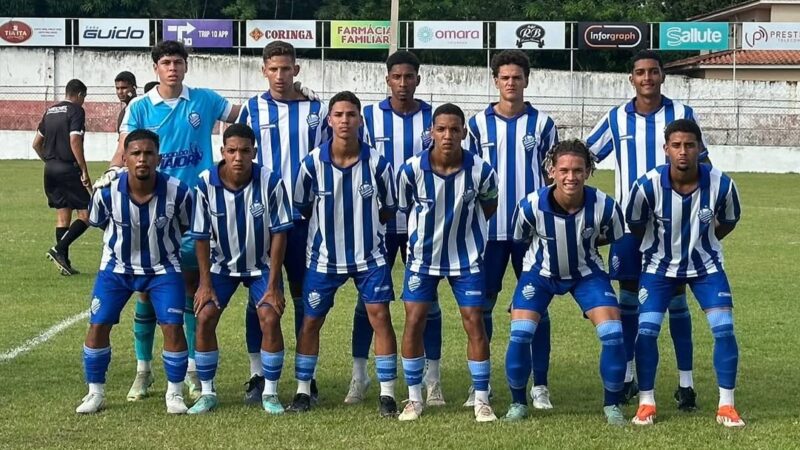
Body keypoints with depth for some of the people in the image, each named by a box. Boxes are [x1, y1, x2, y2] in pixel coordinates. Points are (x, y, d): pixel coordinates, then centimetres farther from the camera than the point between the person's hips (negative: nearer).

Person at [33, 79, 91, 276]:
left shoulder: (50, 111, 15)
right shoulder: (76, 111, -7)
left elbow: (36, 143, 18)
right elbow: (74, 141, -18)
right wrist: (84, 171, -16)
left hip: (50, 169, 8)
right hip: (69, 169, -8)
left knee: (62, 216, 11)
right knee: (86, 215, -3)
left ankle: (65, 263, 10)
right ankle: (59, 249, -16)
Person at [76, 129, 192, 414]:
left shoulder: (177, 192, -23)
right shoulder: (107, 192, -22)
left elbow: (186, 226, -2)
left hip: (163, 268, -1)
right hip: (117, 268, 1)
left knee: (173, 326, -12)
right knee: (98, 325, -5)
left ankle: (175, 393, 8)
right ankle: (95, 393, 13)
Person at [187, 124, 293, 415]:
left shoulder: (270, 182, -23)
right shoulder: (206, 183, -19)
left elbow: (279, 234, -15)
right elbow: (202, 236, -8)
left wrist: (273, 285, -15)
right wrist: (205, 282, -9)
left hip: (261, 265, -1)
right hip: (222, 265, 1)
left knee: (270, 319, -16)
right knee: (205, 317, -11)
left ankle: (270, 393, 0)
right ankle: (207, 393, 4)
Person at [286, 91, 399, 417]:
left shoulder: (377, 163, -11)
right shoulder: (313, 163, -11)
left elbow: (388, 209, 3)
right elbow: (302, 207, 3)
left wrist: (363, 226, 3)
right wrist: (328, 227, 5)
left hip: (369, 255, -1)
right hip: (324, 256, 1)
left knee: (380, 316, -7)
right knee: (311, 320, 5)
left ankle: (387, 394, 0)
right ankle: (302, 391, 18)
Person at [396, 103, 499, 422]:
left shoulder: (481, 171, -17)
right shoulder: (411, 170, -18)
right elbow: (405, 209, 0)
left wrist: (464, 228, 9)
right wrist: (432, 232, 8)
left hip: (467, 259, 0)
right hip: (423, 257, 0)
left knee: (475, 323, -3)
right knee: (413, 322, -2)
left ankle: (482, 401, 7)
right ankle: (414, 399, 12)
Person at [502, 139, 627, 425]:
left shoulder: (604, 206, -27)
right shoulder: (531, 206, -29)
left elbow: (612, 237, -3)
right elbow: (520, 239, -6)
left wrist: (580, 244, -2)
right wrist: (549, 250, -2)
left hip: (587, 272, 0)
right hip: (541, 272, 0)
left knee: (613, 333, -14)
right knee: (520, 334, -14)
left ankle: (612, 405, 7)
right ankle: (518, 402, 10)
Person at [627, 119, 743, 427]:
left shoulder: (721, 184, -21)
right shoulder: (648, 185, -24)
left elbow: (729, 221, 1)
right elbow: (635, 225, -4)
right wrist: (659, 247, 8)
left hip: (706, 265, 1)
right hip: (660, 266, -1)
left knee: (724, 329, -10)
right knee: (646, 330, -12)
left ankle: (726, 406, 4)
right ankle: (646, 404, 6)